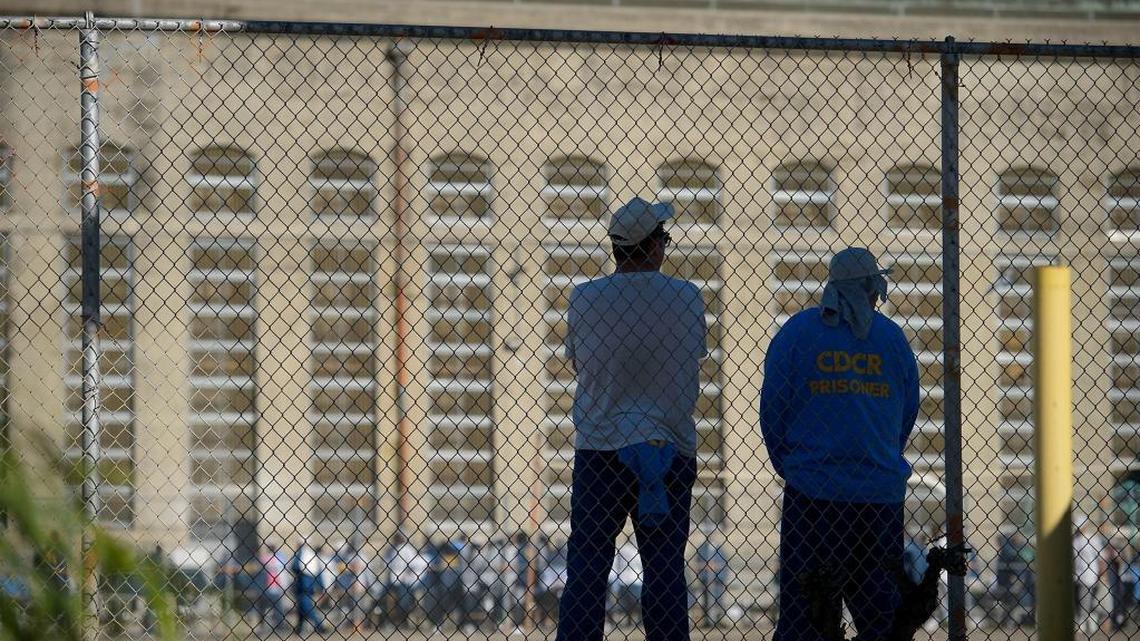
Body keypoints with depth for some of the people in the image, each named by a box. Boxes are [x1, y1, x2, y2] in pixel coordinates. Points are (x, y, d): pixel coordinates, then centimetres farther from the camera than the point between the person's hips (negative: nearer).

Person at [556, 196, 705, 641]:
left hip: (598, 448, 0)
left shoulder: (584, 298, -3)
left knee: (586, 570, 1)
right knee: (666, 569, 5)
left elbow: (576, 363, 10)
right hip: (671, 446, 0)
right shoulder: (686, 298, -2)